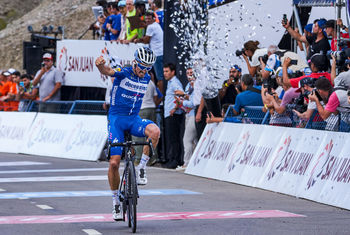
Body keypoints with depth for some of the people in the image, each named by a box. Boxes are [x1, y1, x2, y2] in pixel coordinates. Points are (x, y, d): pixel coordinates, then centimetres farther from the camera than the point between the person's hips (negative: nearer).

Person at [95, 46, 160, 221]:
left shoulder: (146, 79, 4)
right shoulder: (123, 74, -11)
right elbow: (107, 71, -33)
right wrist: (100, 65, -54)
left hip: (134, 119, 3)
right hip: (116, 118, -3)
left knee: (154, 131, -31)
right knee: (114, 162, -9)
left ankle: (141, 167, -15)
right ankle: (116, 200, 8)